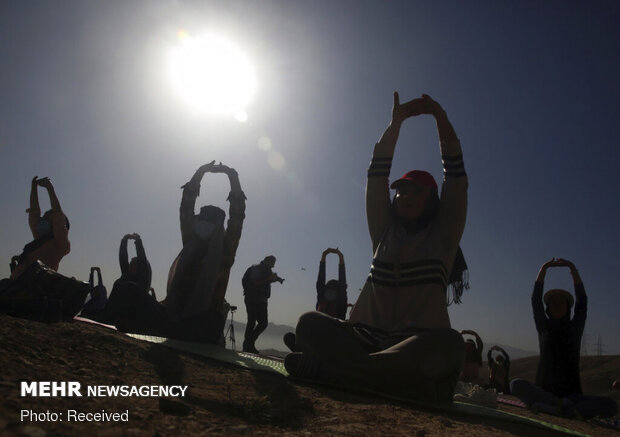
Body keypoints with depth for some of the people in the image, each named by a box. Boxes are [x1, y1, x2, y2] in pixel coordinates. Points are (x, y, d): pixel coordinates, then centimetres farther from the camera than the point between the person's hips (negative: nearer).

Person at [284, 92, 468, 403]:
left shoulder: (442, 235, 14)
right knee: (310, 322, -22)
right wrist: (396, 122, 12)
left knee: (448, 343, -38)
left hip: (417, 346, -2)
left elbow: (455, 172, 8)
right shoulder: (384, 231, 20)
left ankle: (327, 367, -42)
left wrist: (440, 116, 4)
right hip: (367, 337, 3)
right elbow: (377, 174, 14)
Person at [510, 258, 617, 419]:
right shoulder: (544, 327, 11)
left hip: (572, 393, 1)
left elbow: (582, 301, 2)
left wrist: (572, 267, -3)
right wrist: (544, 268, -4)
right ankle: (564, 406, -32)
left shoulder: (575, 328, 12)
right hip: (545, 391, -1)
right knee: (516, 385, -32)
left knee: (611, 407, -27)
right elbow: (536, 299, 2)